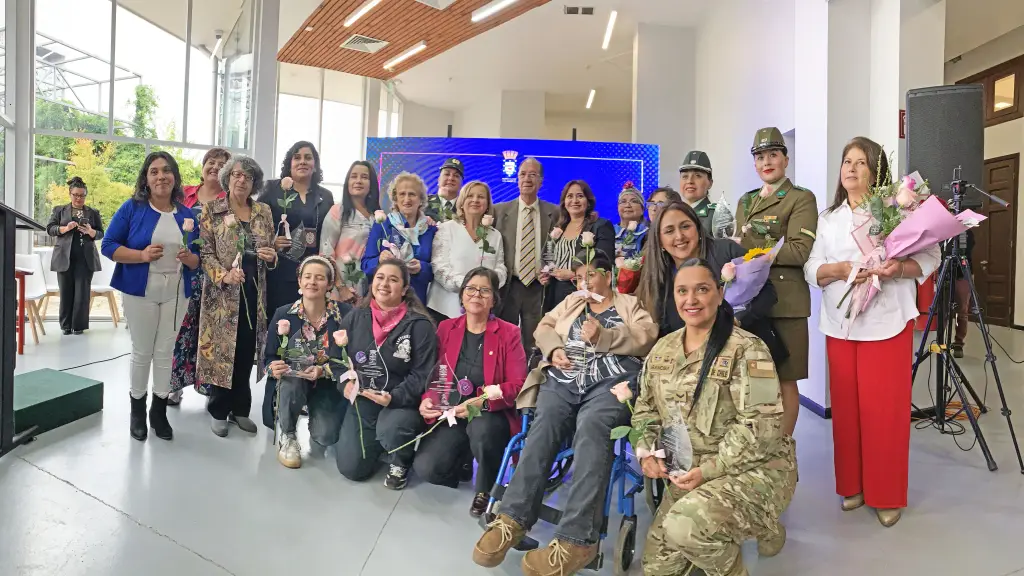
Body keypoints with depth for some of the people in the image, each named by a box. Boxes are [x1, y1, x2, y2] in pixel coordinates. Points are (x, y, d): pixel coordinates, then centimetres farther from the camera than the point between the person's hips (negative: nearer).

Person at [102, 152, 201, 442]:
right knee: (142, 351, 6)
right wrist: (142, 255, -20)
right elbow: (109, 246, -6)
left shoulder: (187, 215, 6)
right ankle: (137, 410, 21)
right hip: (139, 292, -2)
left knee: (165, 352, 8)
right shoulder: (132, 208, -4)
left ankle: (159, 410, 19)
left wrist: (189, 258, -13)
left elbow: (197, 260, 10)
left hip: (175, 294, 3)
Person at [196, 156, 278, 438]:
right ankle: (218, 410, 15)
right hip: (223, 292, -3)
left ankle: (240, 408, 21)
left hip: (254, 292, 3)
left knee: (246, 351, 8)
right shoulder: (212, 210, 0)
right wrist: (223, 275, -20)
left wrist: (272, 256, -8)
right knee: (221, 349, 1)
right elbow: (205, 252, -5)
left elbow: (272, 252, 15)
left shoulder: (264, 212, 10)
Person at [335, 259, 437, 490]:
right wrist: (345, 381, -10)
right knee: (351, 468, -6)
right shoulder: (355, 318, 3)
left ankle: (400, 463, 1)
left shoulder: (419, 325, -10)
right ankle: (377, 441, 29)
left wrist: (394, 397, -26)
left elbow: (422, 374, -12)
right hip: (363, 399, 4)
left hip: (402, 402, -4)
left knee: (390, 429, -37)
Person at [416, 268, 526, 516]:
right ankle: (462, 464, 12)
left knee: (481, 428, -38)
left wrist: (480, 403, -25)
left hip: (491, 416, -2)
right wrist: (426, 400, -14)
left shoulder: (509, 333, -2)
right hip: (451, 416, 2)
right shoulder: (446, 328, 8)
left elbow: (518, 384, -10)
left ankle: (486, 489, -8)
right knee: (425, 467, -23)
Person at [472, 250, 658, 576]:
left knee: (591, 428, -35)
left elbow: (646, 338, 5)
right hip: (563, 381, 4)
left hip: (612, 382, -3)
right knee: (544, 427, -28)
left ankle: (576, 538, -43)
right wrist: (553, 349, 2)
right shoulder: (571, 302, 33)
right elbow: (544, 327, 23)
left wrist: (603, 337, -8)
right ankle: (512, 519, -35)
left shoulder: (630, 305, 21)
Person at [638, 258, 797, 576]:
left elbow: (761, 426, -20)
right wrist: (647, 451, -7)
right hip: (688, 474, 7)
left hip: (753, 470, -6)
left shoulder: (746, 349, -16)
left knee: (684, 527, -32)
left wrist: (710, 469, -23)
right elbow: (645, 408, 12)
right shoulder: (662, 350, 5)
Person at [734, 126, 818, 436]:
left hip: (784, 300, -6)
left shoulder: (801, 198, -2)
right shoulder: (746, 201, 19)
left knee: (784, 380, 1)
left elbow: (800, 250, -14)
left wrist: (752, 247, -17)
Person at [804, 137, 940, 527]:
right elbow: (811, 269, 4)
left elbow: (930, 256, -2)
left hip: (887, 322, -3)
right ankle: (853, 486, 23)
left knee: (885, 409, 0)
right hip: (840, 324, 4)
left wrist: (900, 268, -21)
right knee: (846, 407, 9)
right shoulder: (827, 219, 13)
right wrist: (839, 269, -16)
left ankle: (887, 495, 15)